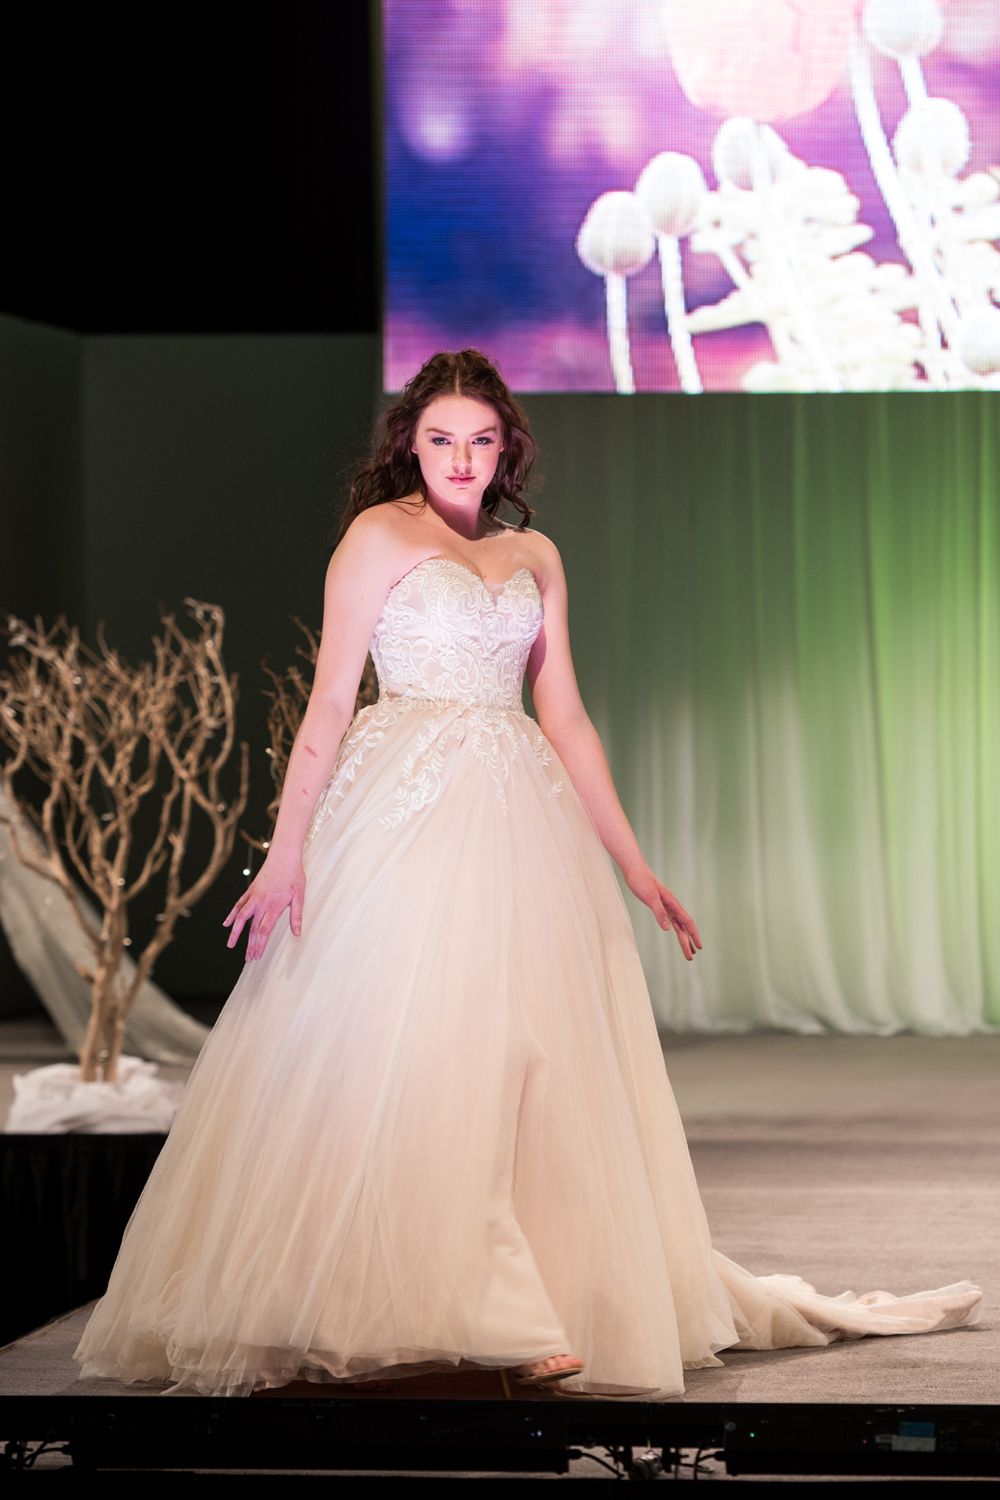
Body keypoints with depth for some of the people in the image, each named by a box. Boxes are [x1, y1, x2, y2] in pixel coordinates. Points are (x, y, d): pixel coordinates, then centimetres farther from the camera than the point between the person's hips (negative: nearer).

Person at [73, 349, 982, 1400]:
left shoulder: (535, 556, 16)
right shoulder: (380, 535, 2)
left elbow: (565, 719, 17)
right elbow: (330, 702, -2)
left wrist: (634, 867, 14)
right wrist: (287, 848, -9)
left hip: (521, 821, 5)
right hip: (405, 817, -5)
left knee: (531, 1061, 1)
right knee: (407, 1047, -9)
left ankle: (549, 1307, 4)